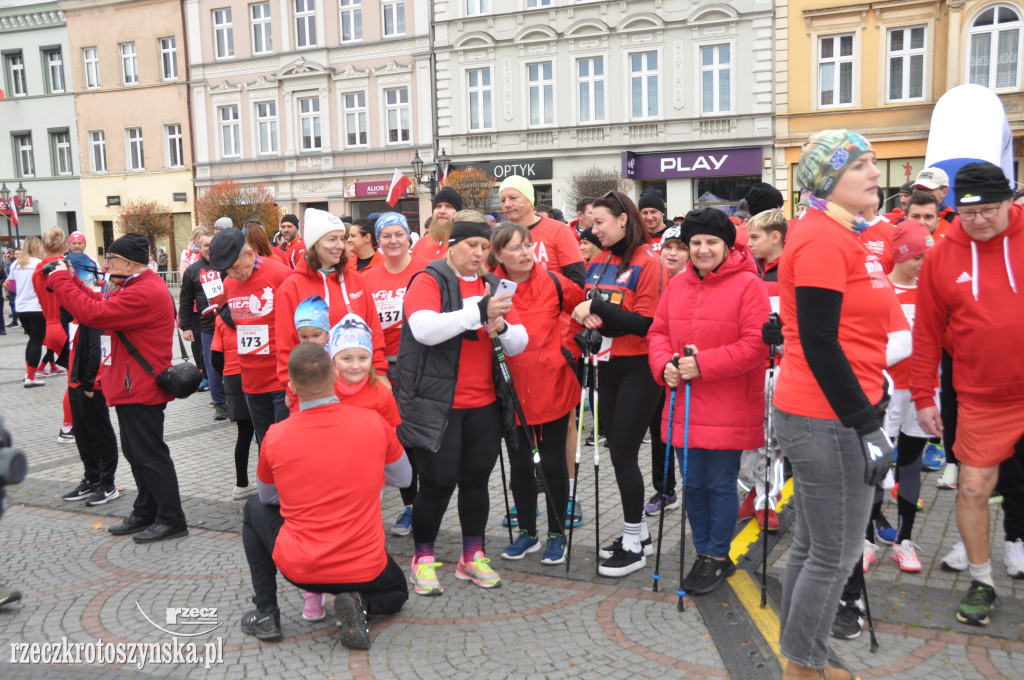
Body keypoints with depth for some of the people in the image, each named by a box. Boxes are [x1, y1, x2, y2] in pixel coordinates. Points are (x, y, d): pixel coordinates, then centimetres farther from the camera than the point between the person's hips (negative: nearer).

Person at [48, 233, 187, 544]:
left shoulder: (145, 293, -23)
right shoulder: (136, 286, 14)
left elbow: (94, 313, -26)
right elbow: (102, 301, 16)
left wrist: (60, 281, -15)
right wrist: (69, 280, 7)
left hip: (140, 388, -11)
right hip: (131, 385, 11)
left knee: (149, 454, -4)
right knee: (135, 452, 18)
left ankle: (172, 520, 5)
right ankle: (146, 512, 30)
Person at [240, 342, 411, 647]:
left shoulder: (275, 436, -11)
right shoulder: (374, 423, -11)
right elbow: (402, 478, 7)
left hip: (298, 569, 0)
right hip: (366, 571, 1)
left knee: (254, 509, 27)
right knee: (396, 592, 35)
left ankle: (265, 613, 19)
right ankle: (360, 605, 0)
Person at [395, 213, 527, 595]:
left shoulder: (493, 285, 12)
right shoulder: (429, 280, -5)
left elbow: (519, 344, 7)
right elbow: (424, 328, -24)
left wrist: (502, 327, -15)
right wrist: (478, 312, -30)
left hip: (483, 405, 5)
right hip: (436, 403, -5)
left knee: (477, 479, 11)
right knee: (438, 482, 0)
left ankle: (472, 556, 27)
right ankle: (423, 559, 19)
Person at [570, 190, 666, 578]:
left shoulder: (647, 263, -12)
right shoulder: (599, 262, 10)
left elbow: (645, 324, -18)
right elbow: (584, 306, 15)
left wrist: (598, 307, -19)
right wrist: (585, 316, -8)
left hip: (637, 370, -7)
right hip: (607, 367, 7)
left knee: (624, 454, -4)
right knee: (617, 452, 12)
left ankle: (634, 545, 11)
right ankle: (638, 533, 28)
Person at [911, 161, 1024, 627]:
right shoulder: (942, 257, -2)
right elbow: (927, 332, 3)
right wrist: (923, 395, 2)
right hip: (982, 398, 0)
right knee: (973, 488, 5)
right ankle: (981, 583, 23)